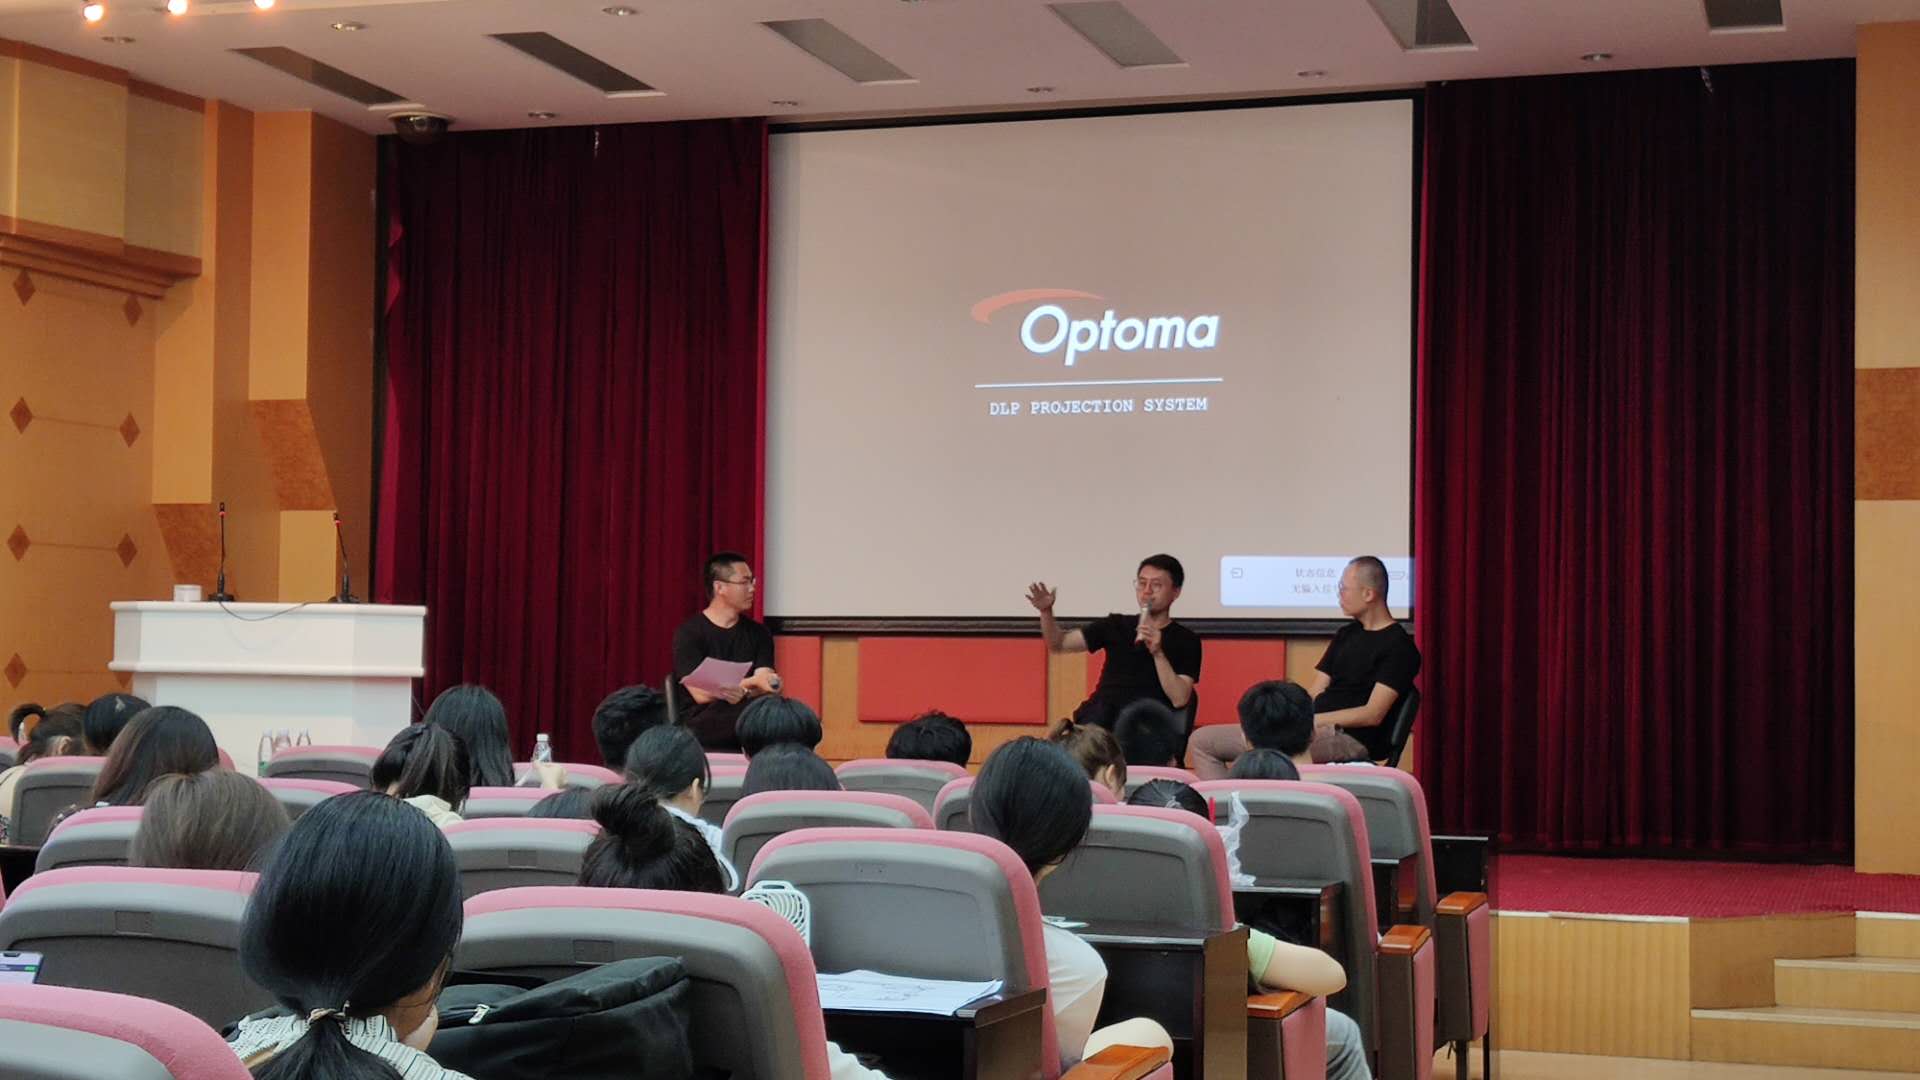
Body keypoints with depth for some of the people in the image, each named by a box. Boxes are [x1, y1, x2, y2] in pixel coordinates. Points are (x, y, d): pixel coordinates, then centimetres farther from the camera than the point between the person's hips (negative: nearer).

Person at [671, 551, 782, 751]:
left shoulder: (758, 633, 13)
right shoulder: (689, 632, -1)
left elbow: (763, 682, 0)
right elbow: (700, 694, -11)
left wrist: (742, 691, -23)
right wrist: (751, 684, -20)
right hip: (700, 722, -5)